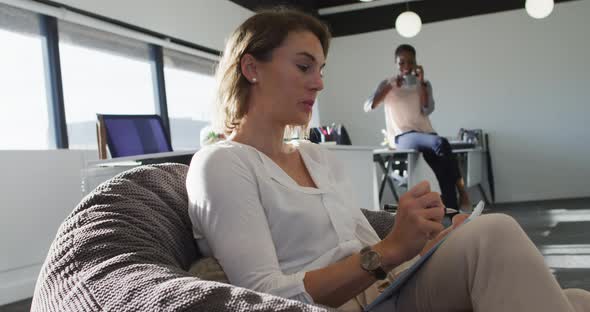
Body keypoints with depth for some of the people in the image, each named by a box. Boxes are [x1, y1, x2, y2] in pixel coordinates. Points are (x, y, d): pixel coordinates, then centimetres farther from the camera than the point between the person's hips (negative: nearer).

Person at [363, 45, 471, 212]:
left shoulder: (424, 84, 15)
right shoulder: (387, 84, 10)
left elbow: (427, 111, -3)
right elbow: (367, 107, -5)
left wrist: (421, 82, -5)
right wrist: (390, 87, -12)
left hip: (425, 134, 4)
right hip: (403, 137, -3)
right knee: (441, 143, -36)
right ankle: (461, 187, -23)